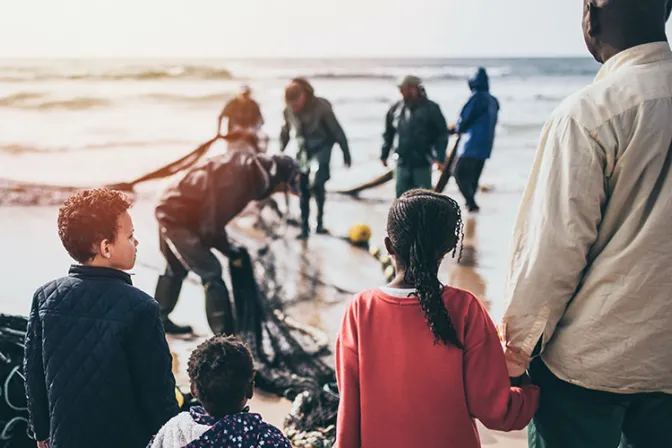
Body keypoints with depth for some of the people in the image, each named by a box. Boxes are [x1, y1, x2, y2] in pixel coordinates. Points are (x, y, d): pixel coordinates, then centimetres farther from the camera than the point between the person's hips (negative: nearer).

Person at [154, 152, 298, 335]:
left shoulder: (244, 166, 0)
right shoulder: (238, 179, -28)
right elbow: (211, 225, -22)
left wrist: (227, 247, 9)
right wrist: (228, 250, -7)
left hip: (170, 210, 10)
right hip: (178, 218, -10)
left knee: (176, 269, 26)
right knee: (212, 273, -9)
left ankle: (159, 320, 45)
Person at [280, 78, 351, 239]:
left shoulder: (321, 107, -21)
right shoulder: (289, 110, -8)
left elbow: (337, 131, -14)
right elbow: (285, 132, 9)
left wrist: (346, 154, -11)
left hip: (322, 148, -4)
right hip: (304, 151, 4)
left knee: (317, 183, -19)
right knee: (303, 189, 3)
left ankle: (320, 221, -3)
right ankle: (304, 227, 12)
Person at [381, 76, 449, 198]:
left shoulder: (431, 109, -7)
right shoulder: (396, 109, 5)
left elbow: (442, 133, -7)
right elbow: (389, 134, 15)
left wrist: (440, 157, -14)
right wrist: (384, 154, 13)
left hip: (422, 163, -4)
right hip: (403, 162, 4)